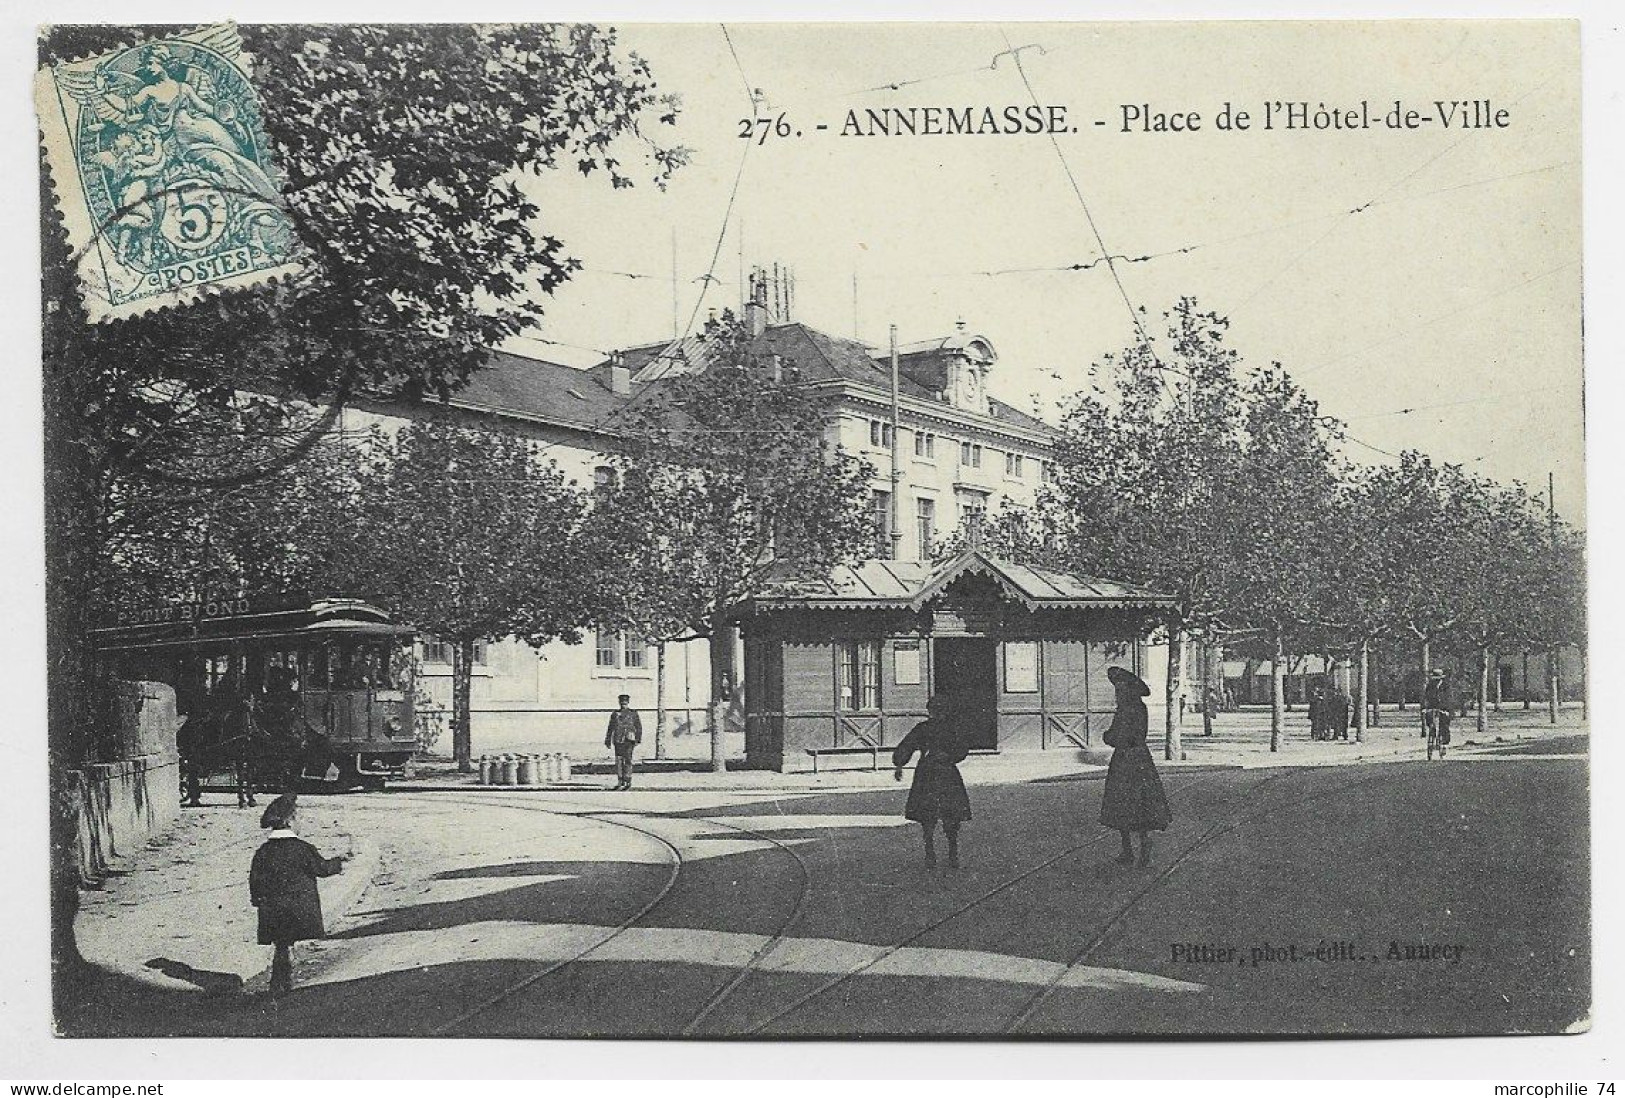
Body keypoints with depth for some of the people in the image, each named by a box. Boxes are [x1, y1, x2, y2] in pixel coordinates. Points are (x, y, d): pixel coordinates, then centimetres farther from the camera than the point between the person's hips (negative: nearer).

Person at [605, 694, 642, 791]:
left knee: (627, 760, -7)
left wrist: (638, 739, -3)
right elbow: (610, 728, 18)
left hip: (629, 740, -2)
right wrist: (608, 741, 15)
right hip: (618, 741, 3)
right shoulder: (615, 714, 13)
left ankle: (628, 782, -4)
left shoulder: (633, 713, 7)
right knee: (619, 761, 1)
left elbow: (639, 727, 6)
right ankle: (620, 782, 8)